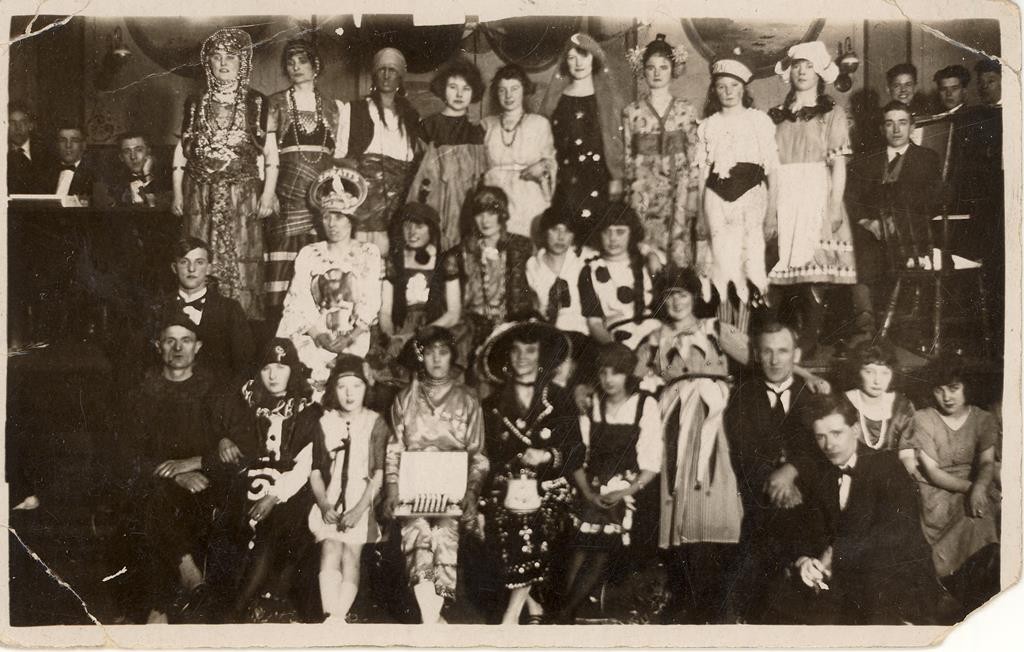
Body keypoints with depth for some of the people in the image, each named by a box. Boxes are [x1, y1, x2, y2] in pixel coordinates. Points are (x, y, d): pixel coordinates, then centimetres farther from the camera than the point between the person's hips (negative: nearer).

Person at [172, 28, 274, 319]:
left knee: (240, 265, -5)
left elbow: (271, 152, 3)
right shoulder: (194, 105, 12)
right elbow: (181, 151, 14)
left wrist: (268, 193, -7)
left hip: (242, 196, -2)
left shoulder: (257, 104, 5)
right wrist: (177, 193, 6)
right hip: (200, 197, 2)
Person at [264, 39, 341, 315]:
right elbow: (268, 150, 2)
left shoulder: (330, 107, 16)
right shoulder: (277, 103, 9)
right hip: (287, 191, -2)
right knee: (282, 256, -9)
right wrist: (268, 190, -9)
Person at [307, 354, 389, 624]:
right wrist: (324, 505, -5)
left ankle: (336, 618, -18)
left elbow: (379, 473, -1)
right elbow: (316, 470, 10)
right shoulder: (324, 423, 10)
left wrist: (359, 510, -10)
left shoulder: (375, 423, 3)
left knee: (350, 555, -15)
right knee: (331, 550, -20)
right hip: (330, 502, 1)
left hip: (362, 503, 0)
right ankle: (334, 619, -27)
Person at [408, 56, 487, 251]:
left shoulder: (477, 132, 10)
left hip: (467, 207, 1)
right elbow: (414, 171, 6)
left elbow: (483, 181, 12)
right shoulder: (427, 126, 7)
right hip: (432, 206, -1)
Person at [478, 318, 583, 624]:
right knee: (515, 544, -20)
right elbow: (486, 454, 10)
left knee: (537, 538, -23)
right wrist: (521, 459, -3)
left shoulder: (560, 399, 9)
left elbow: (577, 454, 5)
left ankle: (511, 616, -13)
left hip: (549, 490, -1)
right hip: (506, 491, 1)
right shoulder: (493, 403, 13)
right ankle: (533, 605, 1)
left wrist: (548, 457, -10)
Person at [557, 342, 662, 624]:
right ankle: (568, 620, -2)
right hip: (591, 492, 2)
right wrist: (587, 492, -8)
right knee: (580, 552, -8)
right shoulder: (591, 405, 7)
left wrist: (625, 492, -13)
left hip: (626, 492, -2)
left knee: (600, 556, -8)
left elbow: (651, 463, -3)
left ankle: (565, 615, -1)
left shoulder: (645, 405, -2)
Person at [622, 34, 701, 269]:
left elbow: (693, 157, 6)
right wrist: (628, 197, 2)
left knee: (678, 252, -6)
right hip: (643, 192, 0)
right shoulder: (632, 112, 6)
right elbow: (627, 159, 7)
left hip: (678, 190, 0)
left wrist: (692, 198, 0)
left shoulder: (686, 110, 6)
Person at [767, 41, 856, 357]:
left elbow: (839, 164, 3)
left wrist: (836, 206, -8)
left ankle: (809, 342, -3)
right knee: (774, 268, -7)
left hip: (816, 197, -2)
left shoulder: (832, 113, 10)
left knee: (812, 269, -8)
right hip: (780, 197, 2)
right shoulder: (776, 116, 16)